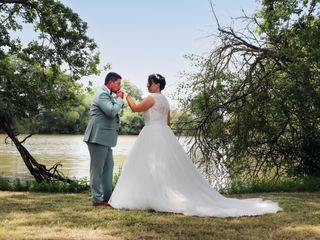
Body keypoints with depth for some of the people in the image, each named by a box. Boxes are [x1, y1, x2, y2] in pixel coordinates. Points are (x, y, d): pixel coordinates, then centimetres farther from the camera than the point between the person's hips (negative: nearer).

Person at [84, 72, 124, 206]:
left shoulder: (107, 95, 19)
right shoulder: (102, 94, -14)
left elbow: (114, 109, 25)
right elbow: (112, 111, -26)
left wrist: (119, 99, 9)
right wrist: (119, 99, -11)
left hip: (104, 138, 11)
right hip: (98, 137, -11)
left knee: (108, 166, 13)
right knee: (97, 168, -4)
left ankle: (107, 196, 21)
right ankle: (97, 199, 2)